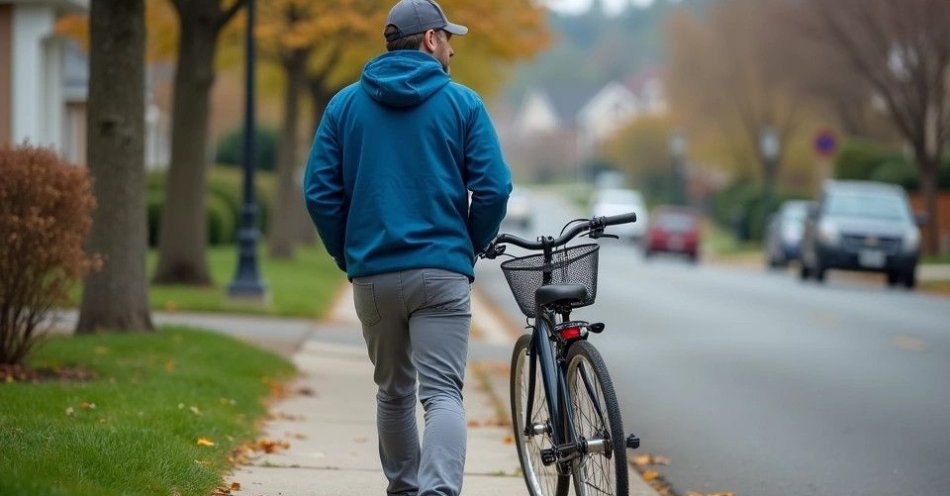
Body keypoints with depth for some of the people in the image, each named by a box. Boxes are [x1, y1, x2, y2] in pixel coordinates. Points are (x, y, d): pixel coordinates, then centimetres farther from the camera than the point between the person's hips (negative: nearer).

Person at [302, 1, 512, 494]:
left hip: (372, 275, 3)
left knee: (393, 392, 19)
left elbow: (319, 192, 2)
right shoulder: (462, 103, 0)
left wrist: (348, 255, 13)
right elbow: (493, 189, -5)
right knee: (442, 392, -8)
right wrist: (470, 248, 10)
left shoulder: (346, 103, 7)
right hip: (442, 273, -3)